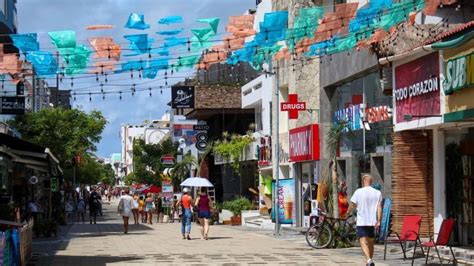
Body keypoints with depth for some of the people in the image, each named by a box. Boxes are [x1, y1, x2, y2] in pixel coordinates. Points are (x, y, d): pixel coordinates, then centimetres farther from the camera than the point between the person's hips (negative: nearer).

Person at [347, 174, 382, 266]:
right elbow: (379, 208, -3)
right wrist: (378, 221, -4)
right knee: (371, 243, 17)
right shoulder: (377, 193, 4)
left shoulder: (358, 192, -4)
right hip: (372, 222, 4)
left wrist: (348, 212, 22)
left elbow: (352, 205, 3)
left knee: (363, 242, -9)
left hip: (361, 222, -4)